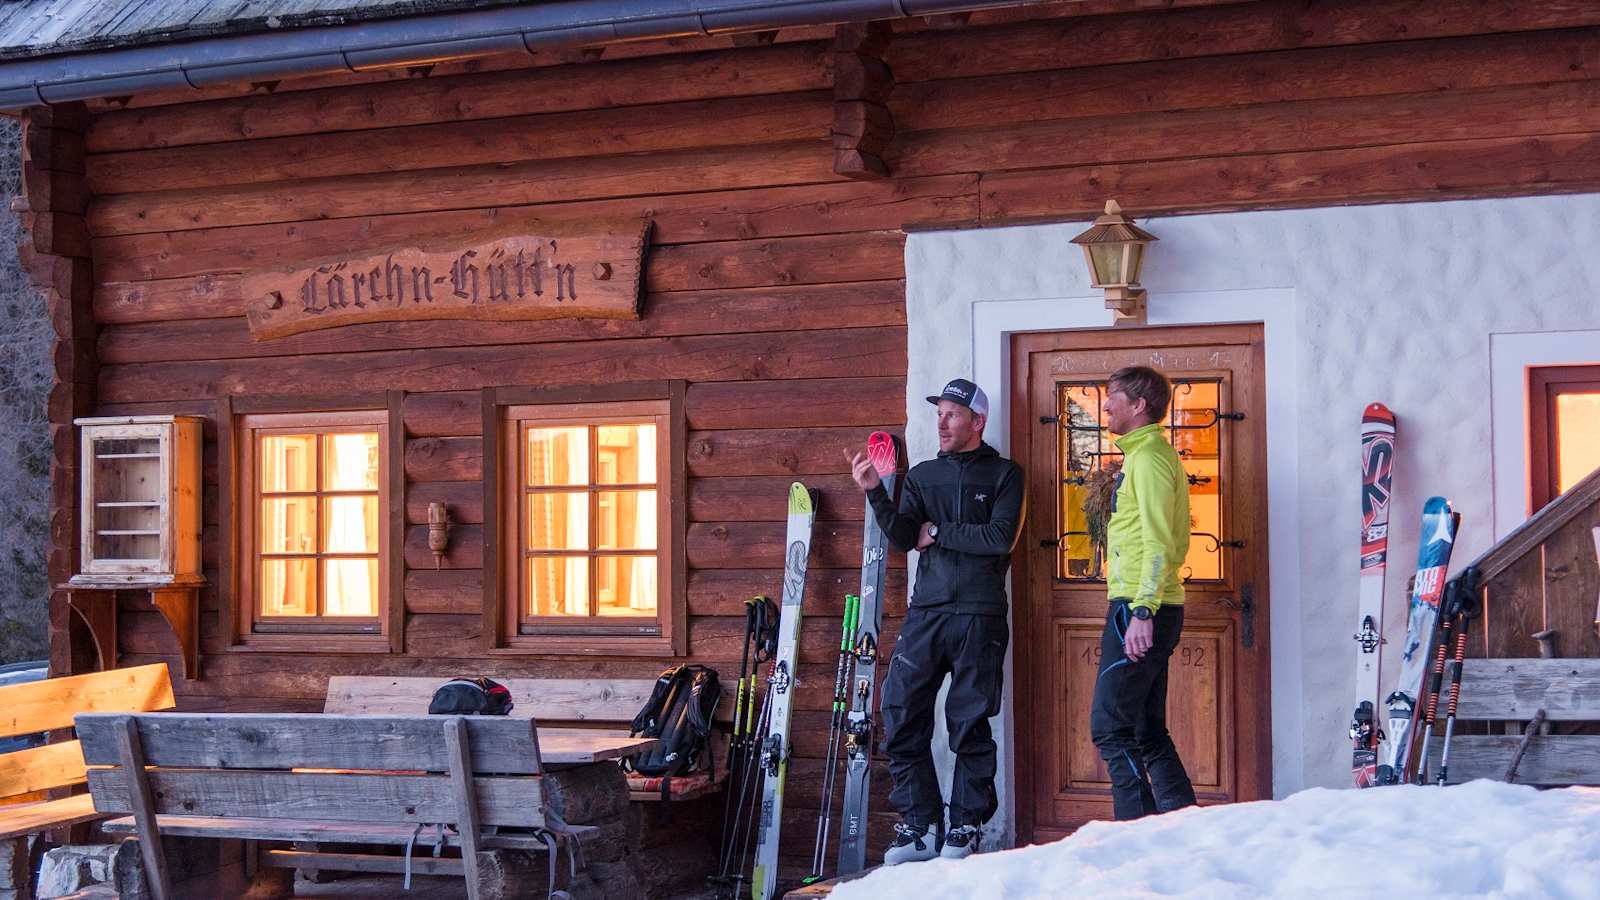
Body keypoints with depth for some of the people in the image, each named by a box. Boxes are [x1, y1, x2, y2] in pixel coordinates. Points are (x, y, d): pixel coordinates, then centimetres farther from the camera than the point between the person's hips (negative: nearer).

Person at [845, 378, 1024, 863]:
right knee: (901, 719, -2)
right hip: (926, 613, 4)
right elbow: (903, 537, 0)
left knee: (970, 727, 0)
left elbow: (1000, 536, -10)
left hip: (979, 617, -4)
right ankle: (920, 827, 8)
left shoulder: (1003, 474, 4)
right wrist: (875, 492, -14)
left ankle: (964, 830, 10)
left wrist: (939, 533, -4)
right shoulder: (922, 475, 14)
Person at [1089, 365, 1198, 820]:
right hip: (1149, 609, 10)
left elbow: (1158, 542, -20)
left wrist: (1141, 611, -25)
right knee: (1147, 733, 12)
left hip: (1138, 609, -10)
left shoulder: (1149, 457, -11)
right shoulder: (1150, 454, 21)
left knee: (1110, 728, -9)